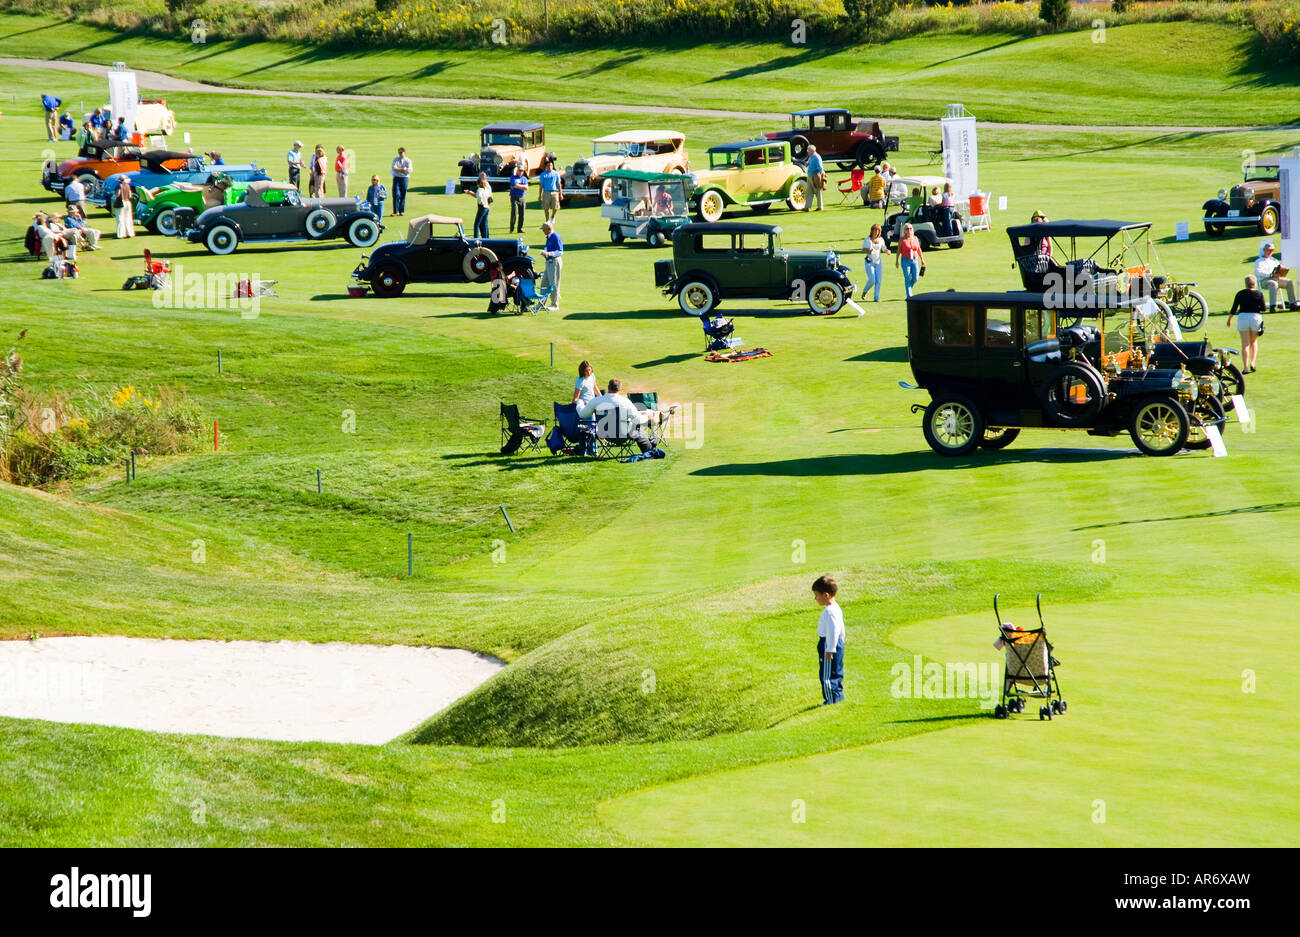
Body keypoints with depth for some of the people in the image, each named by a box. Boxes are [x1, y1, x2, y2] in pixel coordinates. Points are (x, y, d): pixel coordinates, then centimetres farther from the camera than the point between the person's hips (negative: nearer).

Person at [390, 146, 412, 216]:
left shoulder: (408, 160, 5)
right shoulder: (395, 159, 8)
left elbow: (409, 170, -8)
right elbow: (394, 168, -6)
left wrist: (398, 170, -12)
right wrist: (403, 170, -14)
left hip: (405, 178, 0)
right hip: (396, 178, 0)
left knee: (403, 195, 2)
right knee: (396, 194, -11)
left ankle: (402, 211, 11)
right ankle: (396, 211, -12)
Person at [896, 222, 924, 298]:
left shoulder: (915, 238, 7)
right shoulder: (902, 239, -3)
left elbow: (919, 249, 14)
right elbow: (899, 251, 1)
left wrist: (922, 259, 14)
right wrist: (897, 261, -2)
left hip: (915, 260, 3)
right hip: (905, 260, -3)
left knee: (915, 278, -2)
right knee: (908, 278, -5)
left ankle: (909, 287, 28)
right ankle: (909, 296, -1)